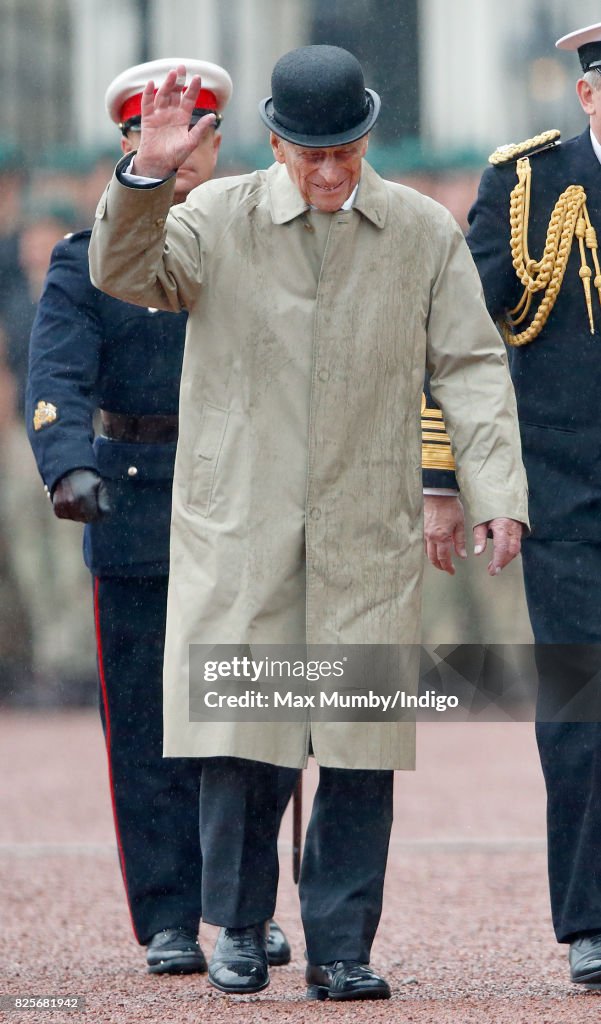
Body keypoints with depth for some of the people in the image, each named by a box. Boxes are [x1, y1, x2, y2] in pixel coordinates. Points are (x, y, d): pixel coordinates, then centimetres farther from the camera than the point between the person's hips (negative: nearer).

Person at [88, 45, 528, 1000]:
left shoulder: (426, 233, 5)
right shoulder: (217, 217, 3)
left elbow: (472, 366, 4)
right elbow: (126, 273, -12)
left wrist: (498, 493, -7)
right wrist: (144, 175, -29)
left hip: (369, 532, 1)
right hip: (239, 525, -1)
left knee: (362, 749, -2)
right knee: (237, 735, -1)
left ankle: (341, 948, 5)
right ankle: (240, 930, 15)